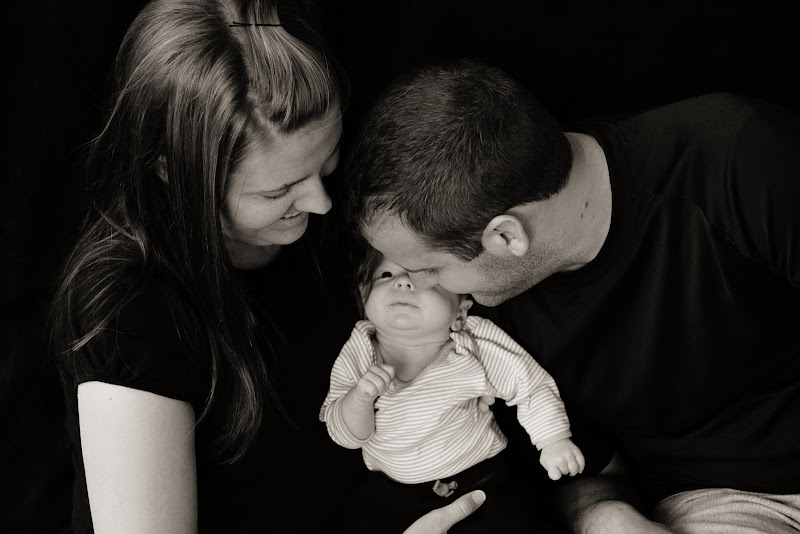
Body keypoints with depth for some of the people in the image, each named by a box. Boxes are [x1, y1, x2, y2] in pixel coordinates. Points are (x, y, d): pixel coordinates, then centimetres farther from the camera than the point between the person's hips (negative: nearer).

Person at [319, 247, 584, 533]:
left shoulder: (476, 348, -20)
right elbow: (346, 436, -12)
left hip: (479, 481, -2)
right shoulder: (358, 351, -12)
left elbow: (530, 383, -5)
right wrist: (360, 398, -30)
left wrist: (554, 441, -8)